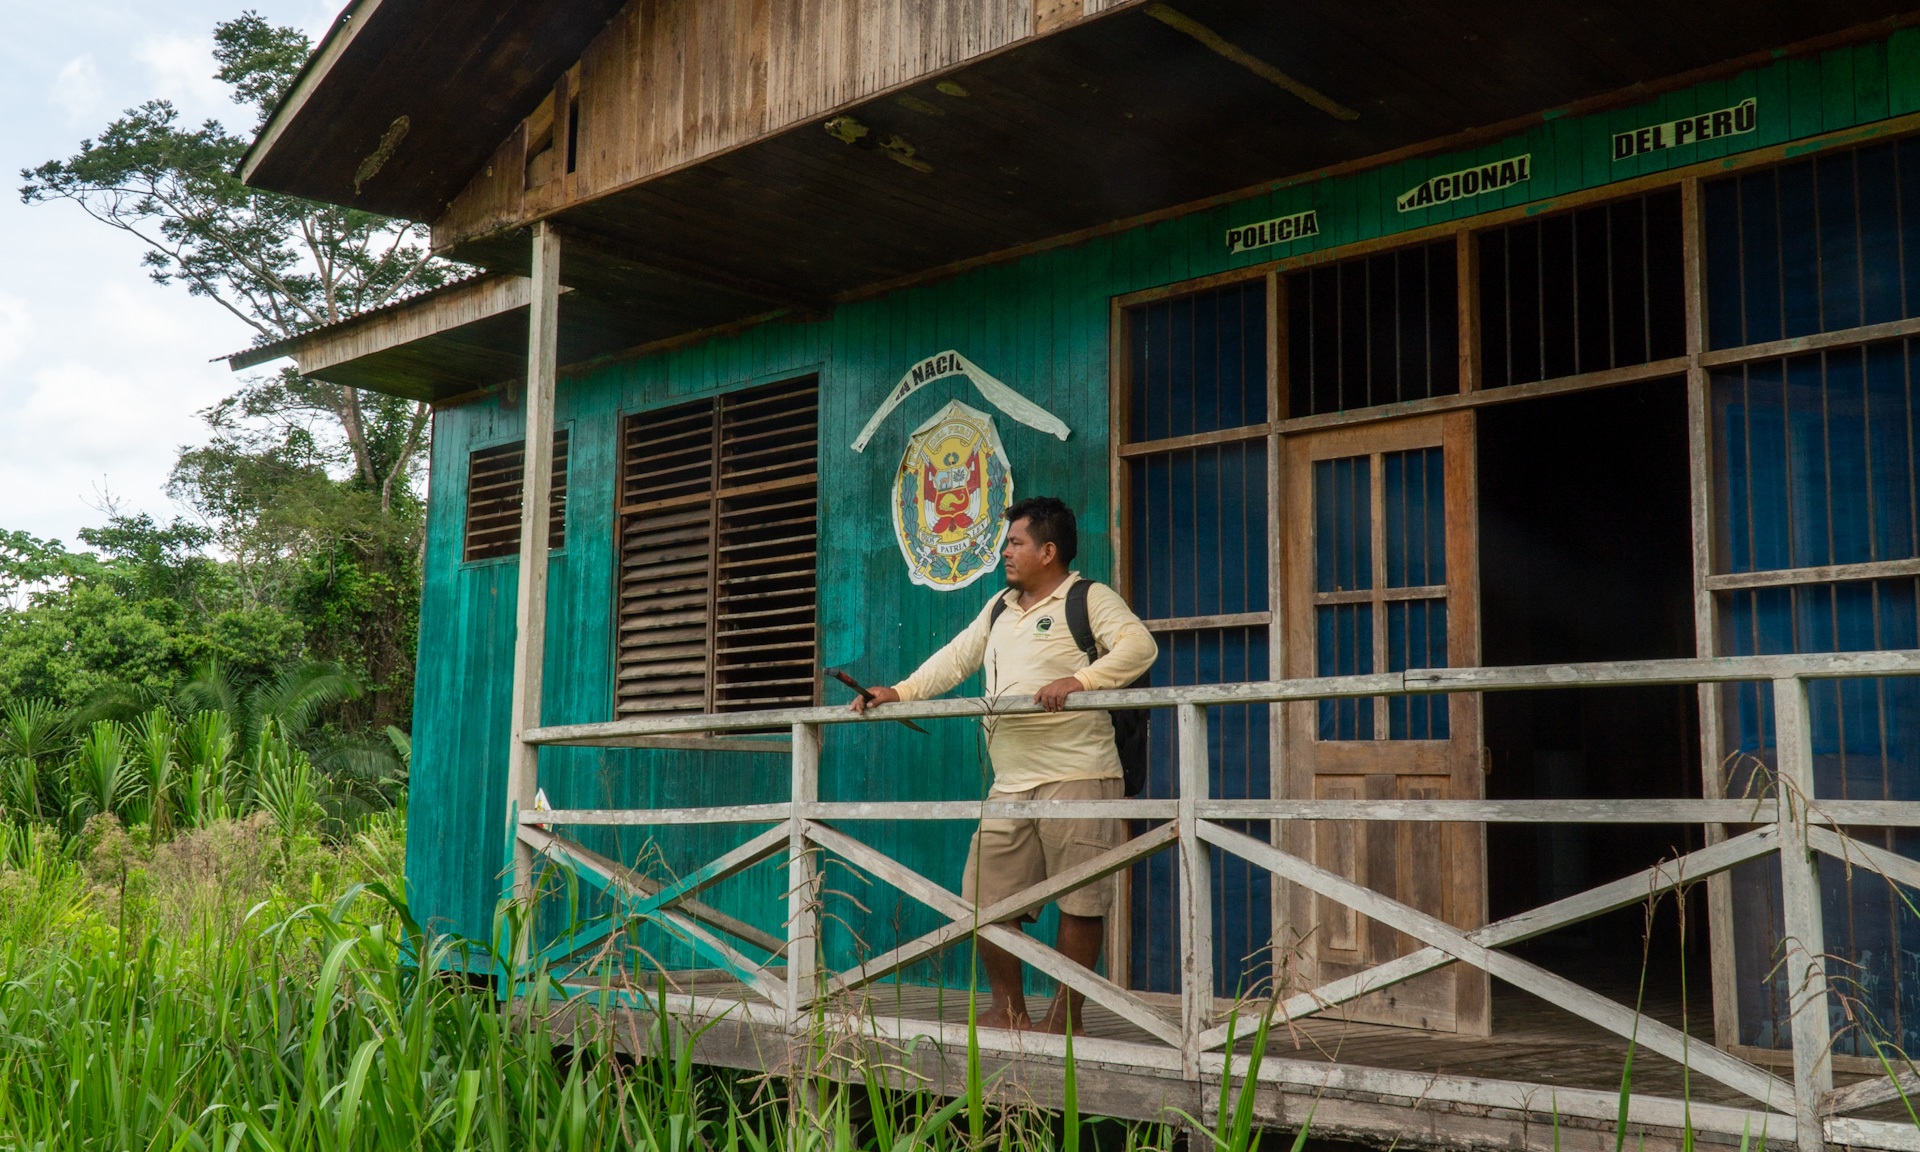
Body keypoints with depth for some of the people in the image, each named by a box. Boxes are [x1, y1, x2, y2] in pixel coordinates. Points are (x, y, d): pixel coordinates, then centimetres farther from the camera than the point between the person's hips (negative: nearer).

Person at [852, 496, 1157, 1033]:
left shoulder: (1090, 599, -1)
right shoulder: (1000, 609, 23)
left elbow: (1140, 646, -16)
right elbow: (955, 658, 27)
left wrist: (1078, 680, -29)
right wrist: (900, 693, 15)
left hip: (1076, 776, -7)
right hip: (1011, 783, 7)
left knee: (1079, 900, -2)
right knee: (986, 896, 4)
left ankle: (1066, 1017, 8)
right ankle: (1008, 1010, 16)